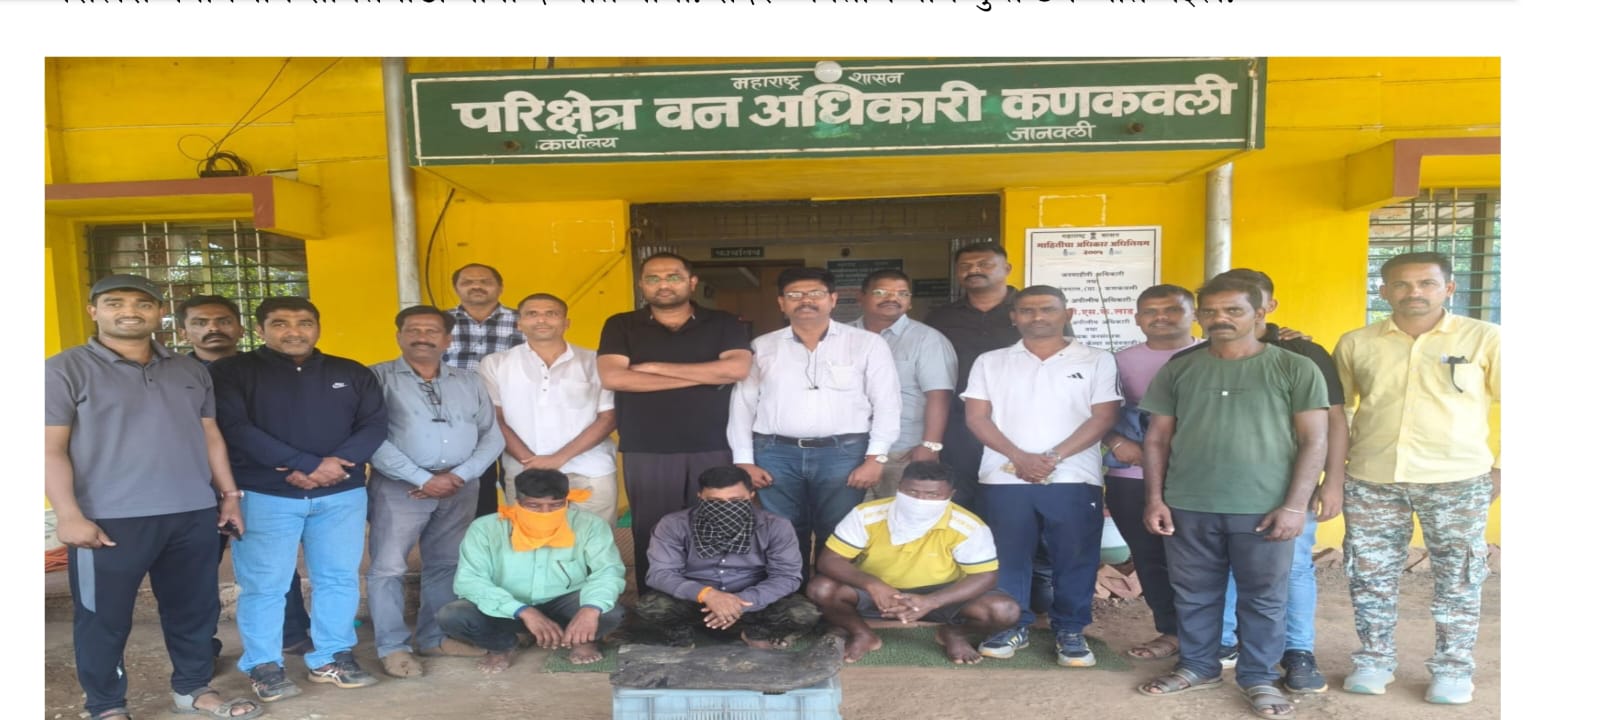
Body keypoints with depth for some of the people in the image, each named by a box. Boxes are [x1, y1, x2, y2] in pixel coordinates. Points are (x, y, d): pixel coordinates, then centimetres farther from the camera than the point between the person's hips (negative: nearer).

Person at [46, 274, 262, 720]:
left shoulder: (190, 371, 13)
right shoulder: (65, 369, -2)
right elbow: (51, 448, -7)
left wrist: (229, 494, 13)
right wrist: (68, 514, -14)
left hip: (194, 513, 5)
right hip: (109, 519, -4)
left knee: (195, 608, 13)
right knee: (104, 616, 7)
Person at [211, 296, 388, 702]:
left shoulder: (353, 374, 10)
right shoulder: (231, 372, 0)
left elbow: (375, 425, 3)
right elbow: (235, 428, -12)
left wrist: (335, 465, -15)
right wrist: (309, 464, -19)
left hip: (342, 494, 3)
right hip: (263, 495, -3)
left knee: (339, 578, 6)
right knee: (264, 584, 2)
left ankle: (332, 658, 20)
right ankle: (264, 666, 17)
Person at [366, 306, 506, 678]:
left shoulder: (469, 382, 11)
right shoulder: (378, 378, -1)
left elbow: (493, 436, 6)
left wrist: (460, 474, -9)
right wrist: (423, 478, -16)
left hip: (460, 487, 4)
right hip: (399, 487, -4)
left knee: (446, 565, 12)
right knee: (388, 567, -1)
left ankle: (436, 637, 25)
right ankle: (393, 647, 12)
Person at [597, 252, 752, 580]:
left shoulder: (724, 324, 7)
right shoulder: (621, 326, 6)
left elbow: (737, 369, -11)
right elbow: (612, 378, -11)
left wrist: (655, 367, -9)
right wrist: (704, 376, -11)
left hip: (714, 448, 0)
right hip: (646, 451, 0)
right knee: (653, 535, 7)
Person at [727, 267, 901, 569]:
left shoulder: (867, 344, 3)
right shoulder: (762, 347, 9)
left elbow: (886, 404, 0)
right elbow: (742, 405, 9)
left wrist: (875, 458, -7)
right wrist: (743, 461, 3)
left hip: (844, 453, -1)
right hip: (776, 454, 2)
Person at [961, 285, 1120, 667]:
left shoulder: (1097, 361, 5)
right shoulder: (990, 362, 8)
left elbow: (1103, 418, -2)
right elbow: (977, 416, 2)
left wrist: (1054, 457, -12)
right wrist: (1019, 457, -11)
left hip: (1074, 478, -1)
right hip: (1004, 478, 1)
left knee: (1075, 559, 4)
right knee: (1009, 557, 6)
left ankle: (1070, 631, 19)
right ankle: (1012, 627, 20)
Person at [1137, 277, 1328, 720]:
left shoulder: (1296, 369, 0)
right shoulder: (1178, 371, 8)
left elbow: (1314, 441, -2)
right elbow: (1157, 439, 10)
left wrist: (1294, 505, -9)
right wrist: (1155, 498, 2)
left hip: (1264, 509, -2)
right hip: (1188, 506, 3)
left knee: (1264, 599, 8)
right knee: (1194, 595, 12)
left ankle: (1259, 677, 24)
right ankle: (1197, 666, 29)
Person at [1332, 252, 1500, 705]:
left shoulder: (1485, 339, -1)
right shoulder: (1356, 343, 4)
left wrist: (1501, 469, -1)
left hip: (1458, 480, -1)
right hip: (1370, 480, 2)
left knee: (1458, 578, 8)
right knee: (1370, 575, 8)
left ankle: (1453, 668, 24)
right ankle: (1373, 660, 23)